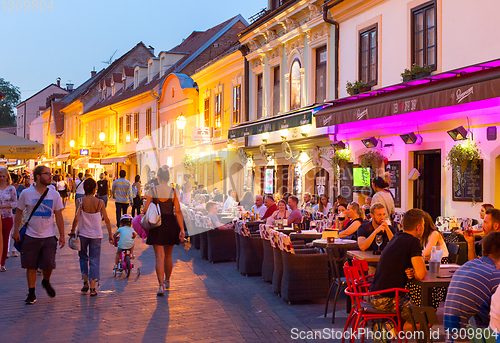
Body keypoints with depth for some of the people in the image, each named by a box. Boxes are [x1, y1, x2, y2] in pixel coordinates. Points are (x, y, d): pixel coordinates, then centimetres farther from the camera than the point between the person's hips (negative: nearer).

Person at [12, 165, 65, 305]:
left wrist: (62, 235, 2)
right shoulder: (26, 193, -1)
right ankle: (31, 294, 19)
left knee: (48, 265, -4)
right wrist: (16, 231, 2)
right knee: (30, 266, 4)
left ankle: (46, 282, 28)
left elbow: (59, 216, 5)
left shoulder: (54, 195, 2)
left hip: (49, 237, 1)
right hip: (31, 236, -1)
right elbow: (19, 212, 8)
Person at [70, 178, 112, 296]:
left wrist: (73, 231, 1)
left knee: (83, 258, 20)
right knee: (94, 260, 5)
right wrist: (110, 234, 6)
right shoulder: (100, 202, -4)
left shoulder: (80, 201, -7)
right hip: (96, 235, 0)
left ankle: (85, 282, 12)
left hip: (83, 234, 0)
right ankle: (92, 288, 2)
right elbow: (106, 220, -2)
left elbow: (76, 218, -13)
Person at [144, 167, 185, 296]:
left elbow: (146, 210, -5)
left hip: (157, 225, -1)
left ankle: (161, 285, -13)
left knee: (159, 256, -2)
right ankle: (167, 281, 35)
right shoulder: (173, 191, -3)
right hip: (171, 224, 2)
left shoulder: (152, 190, -4)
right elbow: (178, 211, -5)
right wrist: (182, 229, -4)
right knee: (168, 256, 18)